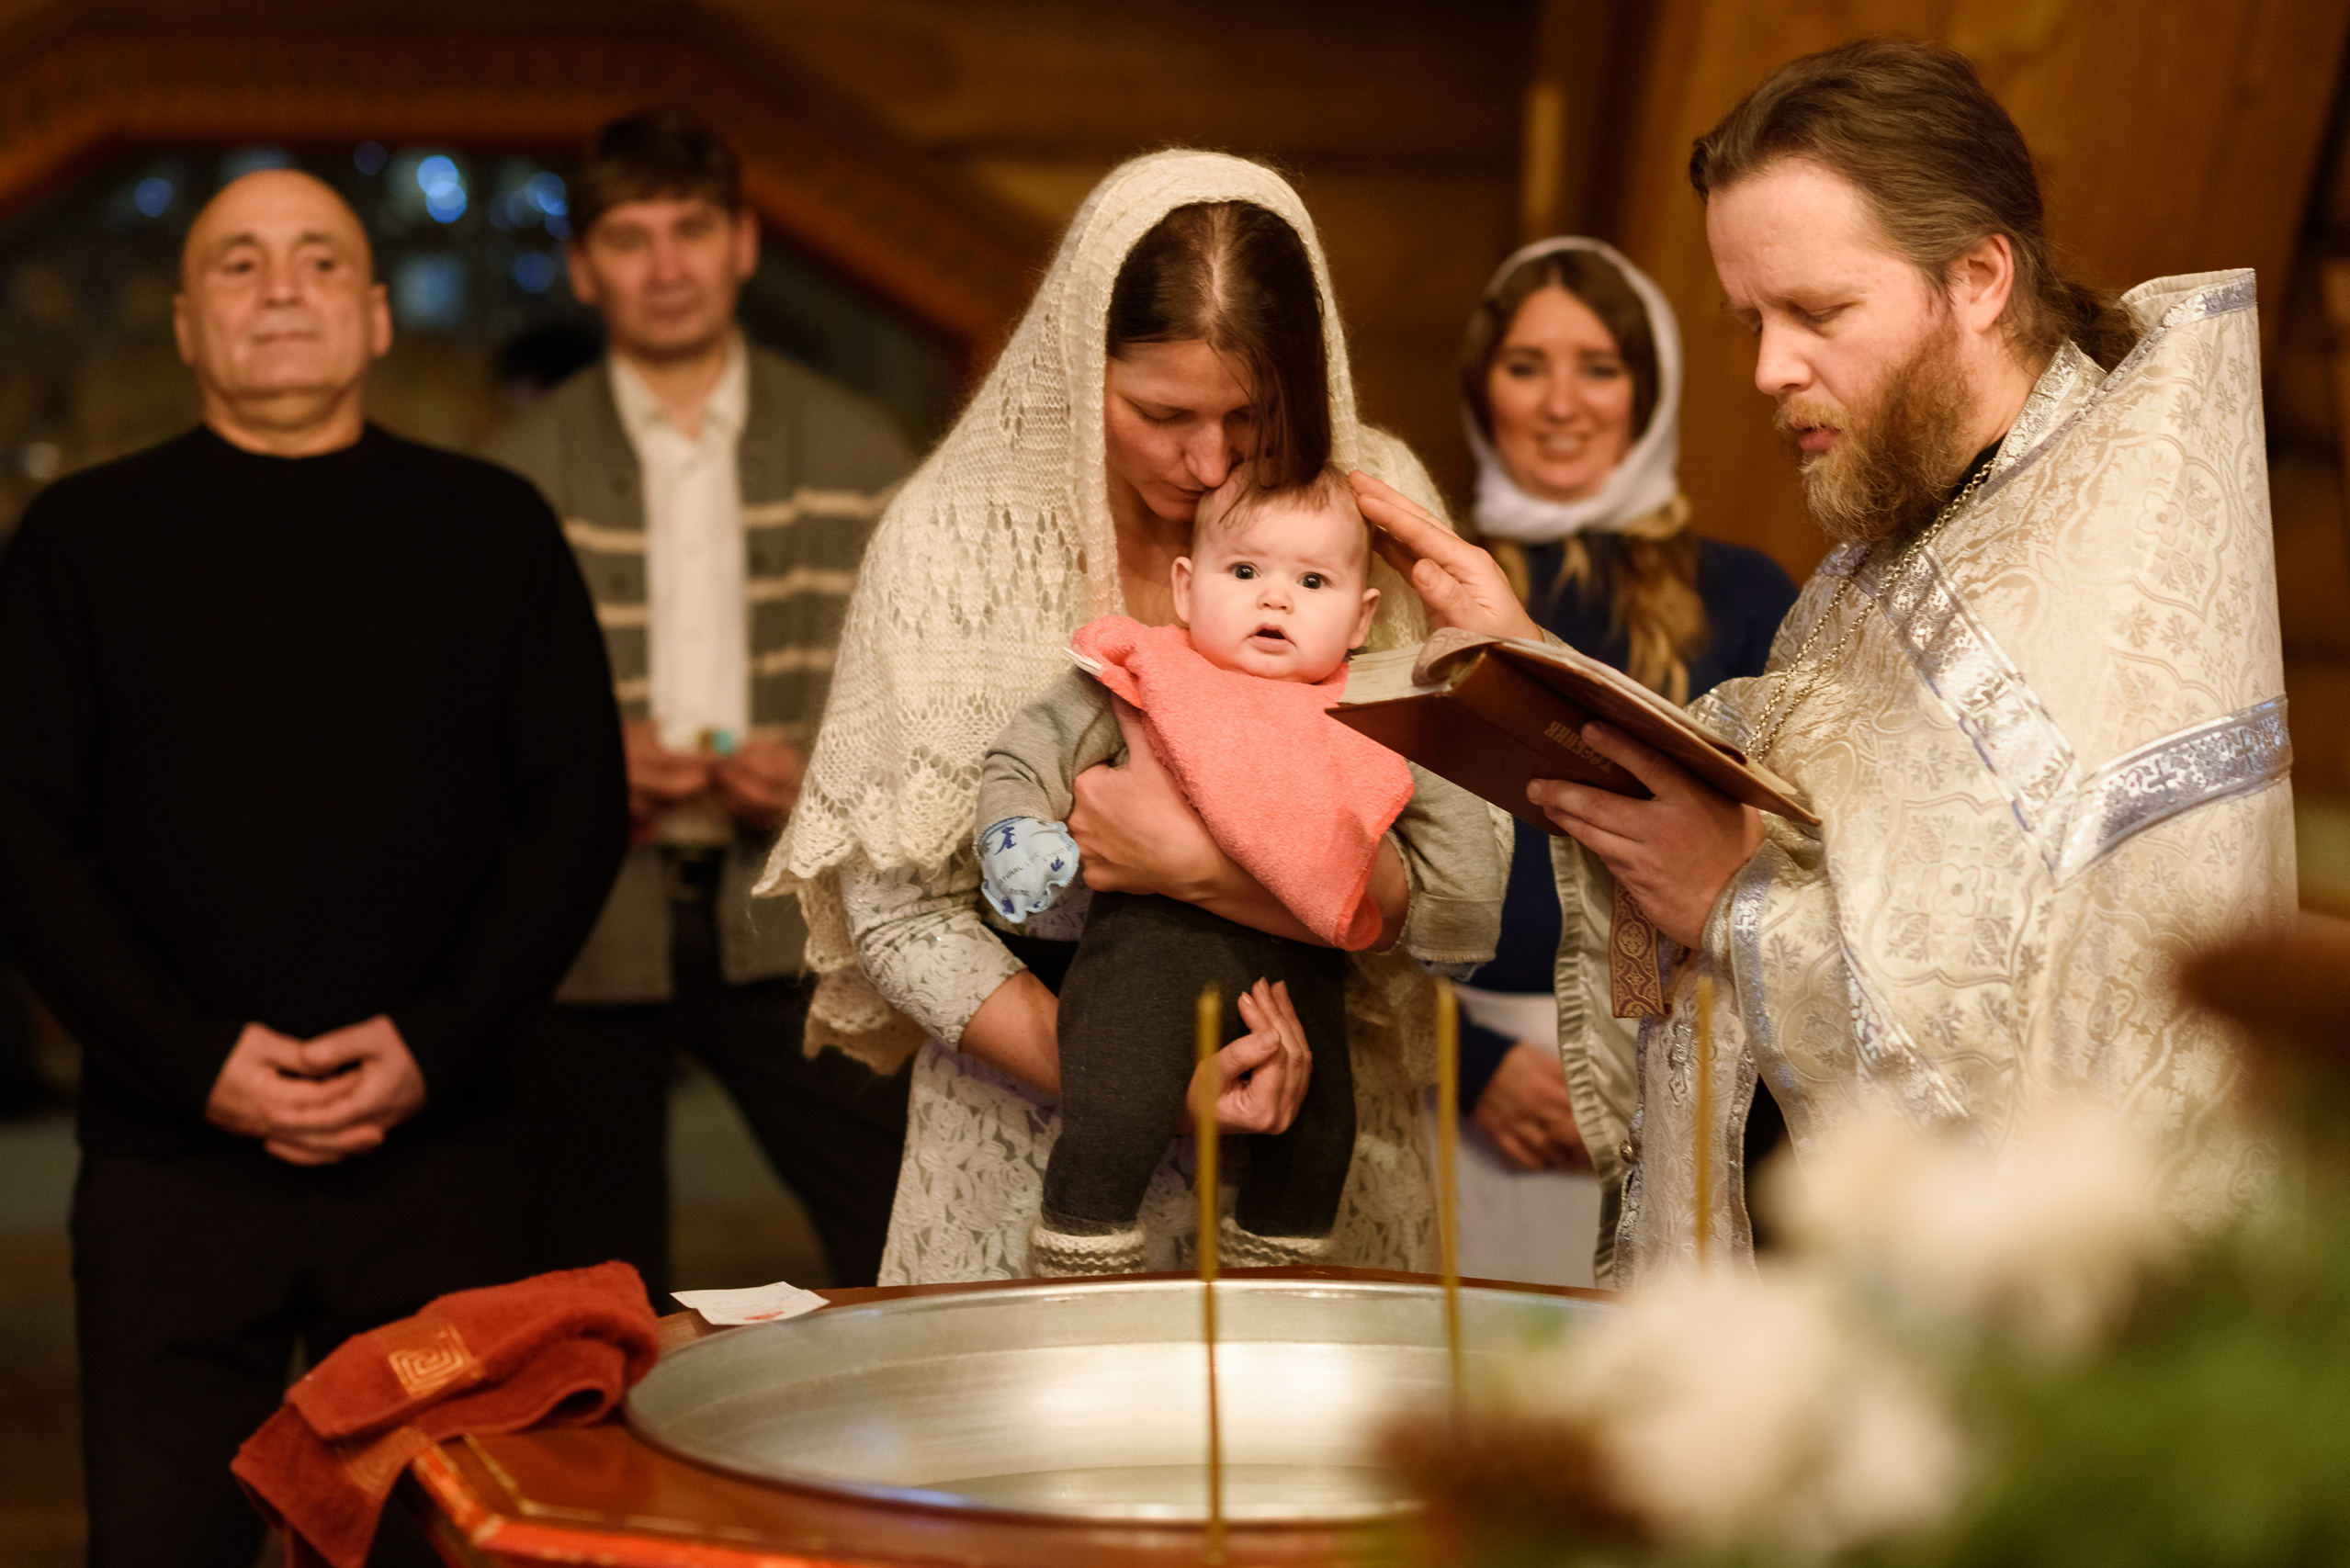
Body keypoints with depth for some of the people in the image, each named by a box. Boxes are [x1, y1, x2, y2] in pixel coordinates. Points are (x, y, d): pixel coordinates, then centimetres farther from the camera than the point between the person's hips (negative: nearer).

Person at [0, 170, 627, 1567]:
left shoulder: (491, 529, 8)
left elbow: (579, 809, 4)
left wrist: (439, 1045, -8)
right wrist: (191, 1060, -10)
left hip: (437, 1150, 1)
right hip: (168, 1153, -1)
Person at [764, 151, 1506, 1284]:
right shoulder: (952, 538, -8)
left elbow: (1461, 891, -10)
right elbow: (899, 912, -9)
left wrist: (1201, 867, -24)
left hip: (1316, 1135, 1)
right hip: (1033, 1161, -1)